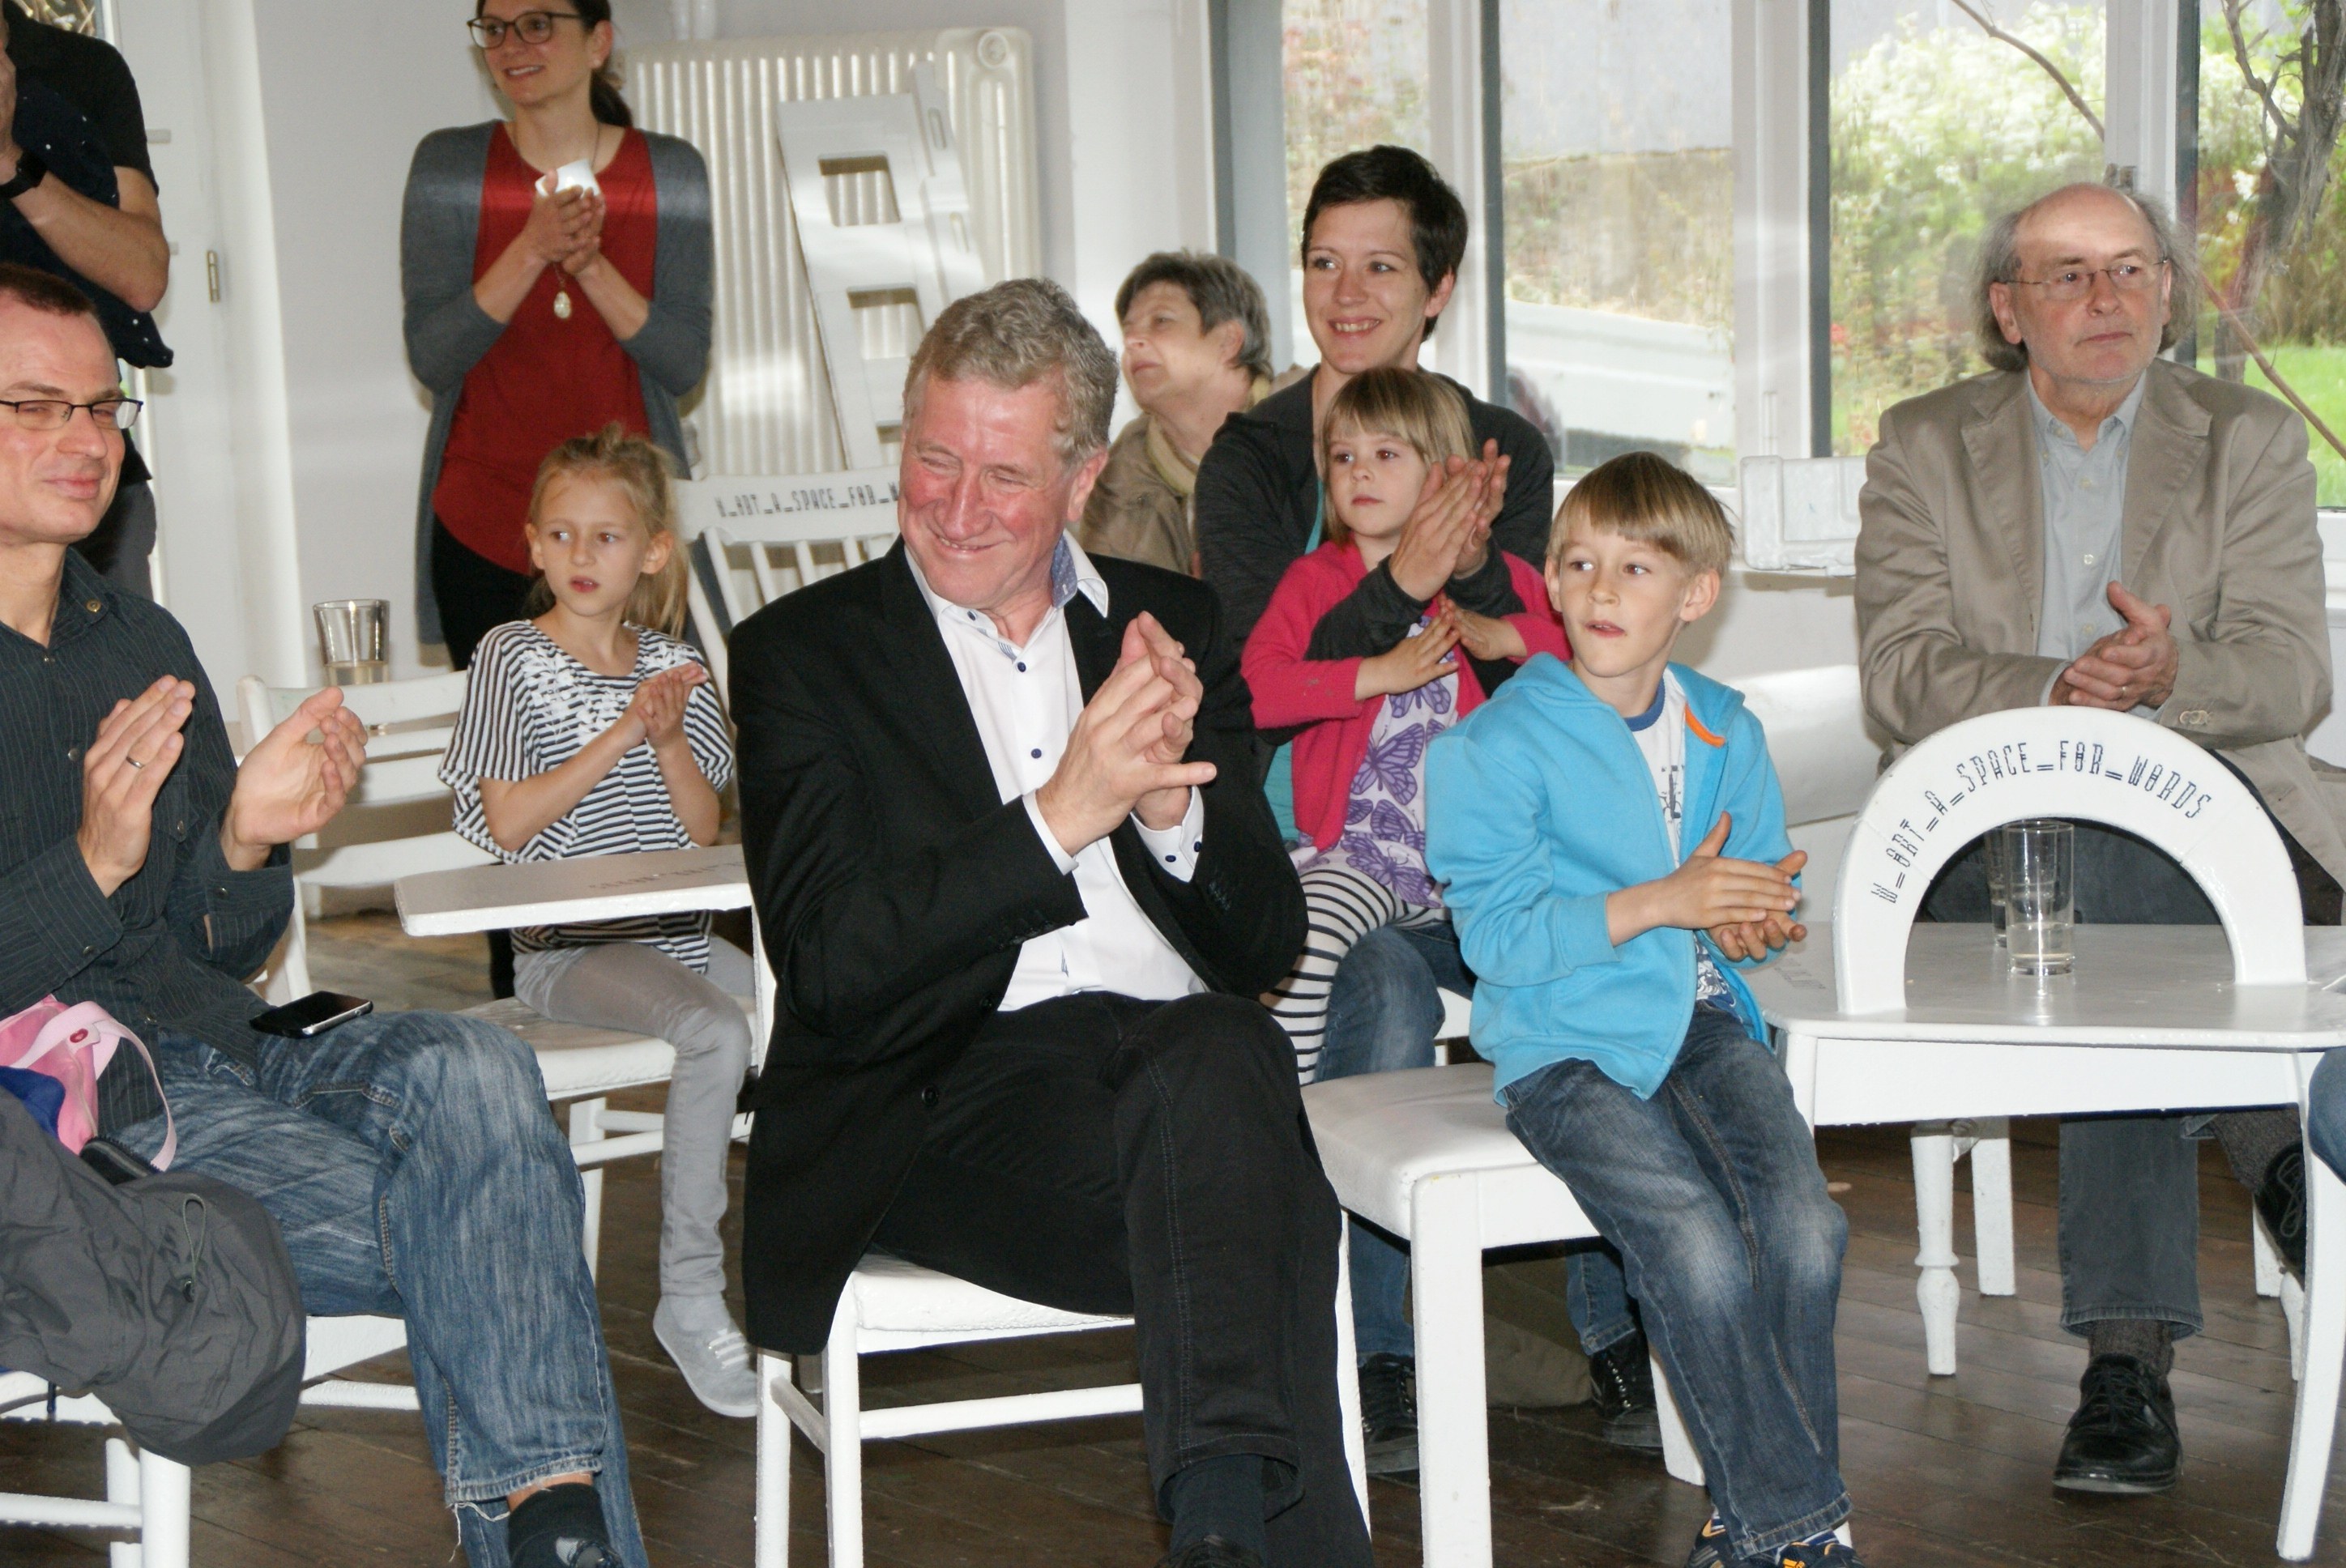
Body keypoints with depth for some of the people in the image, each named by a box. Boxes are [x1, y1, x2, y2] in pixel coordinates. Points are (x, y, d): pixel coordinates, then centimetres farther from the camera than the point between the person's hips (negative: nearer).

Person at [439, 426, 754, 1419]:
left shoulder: (674, 665, 13)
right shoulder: (512, 658, 0)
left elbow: (702, 829, 9)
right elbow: (507, 824, -9)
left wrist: (670, 739, -8)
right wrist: (619, 736, -13)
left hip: (677, 932, 5)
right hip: (566, 948, -5)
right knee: (715, 1034, -31)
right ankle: (691, 1296, -22)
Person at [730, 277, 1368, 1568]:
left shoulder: (1172, 625, 17)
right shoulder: (803, 653, 8)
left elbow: (1265, 952, 12)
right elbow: (833, 970, -6)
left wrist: (1170, 803, -9)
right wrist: (1061, 816, -17)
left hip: (1194, 1056, 3)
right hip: (958, 1094, -3)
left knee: (1223, 1061, -35)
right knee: (1249, 1217, -34)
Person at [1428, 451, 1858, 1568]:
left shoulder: (1726, 734, 12)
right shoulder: (1499, 743, -6)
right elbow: (1496, 934, -13)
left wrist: (1755, 916, -5)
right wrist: (1656, 904, -18)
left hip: (1701, 1023, 5)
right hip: (1565, 1049, -4)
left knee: (1804, 1225, -20)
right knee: (1700, 1251, -26)